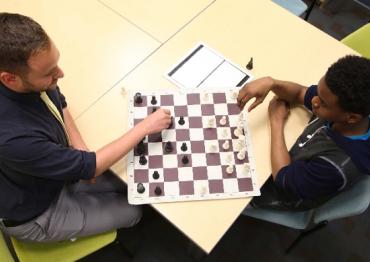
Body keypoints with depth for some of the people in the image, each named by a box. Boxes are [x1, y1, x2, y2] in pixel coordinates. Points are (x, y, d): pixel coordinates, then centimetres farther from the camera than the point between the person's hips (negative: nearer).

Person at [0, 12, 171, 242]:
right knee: (132, 212, 6)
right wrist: (145, 127, -24)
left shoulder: (33, 81, -22)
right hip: (35, 215, -5)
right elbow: (89, 166, -32)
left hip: (56, 172, 6)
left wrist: (78, 146, -13)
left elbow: (59, 103, 2)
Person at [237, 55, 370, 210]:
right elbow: (299, 93, -10)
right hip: (295, 159, 6)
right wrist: (271, 83, -32)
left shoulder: (336, 166, -44)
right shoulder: (349, 102, -26)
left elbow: (283, 178, -27)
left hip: (288, 192, -5)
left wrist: (277, 121, -22)